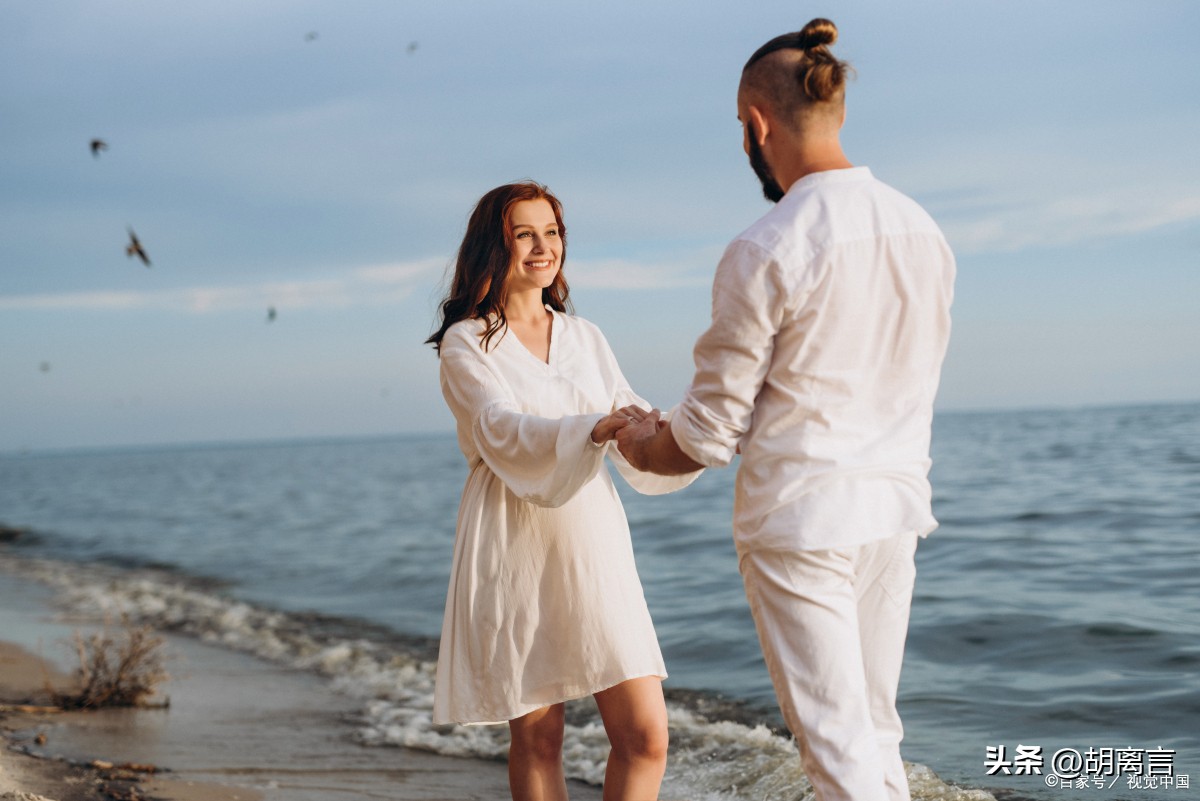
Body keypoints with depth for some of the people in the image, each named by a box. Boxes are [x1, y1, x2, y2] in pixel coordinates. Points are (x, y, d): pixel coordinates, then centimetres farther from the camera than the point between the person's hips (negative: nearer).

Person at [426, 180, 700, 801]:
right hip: (517, 549, -4)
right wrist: (593, 430, -33)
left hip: (594, 545, 4)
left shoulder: (584, 337, 14)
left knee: (645, 737, -4)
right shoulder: (466, 343, 0)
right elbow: (502, 431, -17)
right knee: (537, 737, 4)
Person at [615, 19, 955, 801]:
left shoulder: (765, 253, -17)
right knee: (876, 730, 17)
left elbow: (708, 436, -11)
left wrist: (637, 444, 11)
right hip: (894, 508, 7)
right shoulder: (924, 231, 4)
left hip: (800, 519, -7)